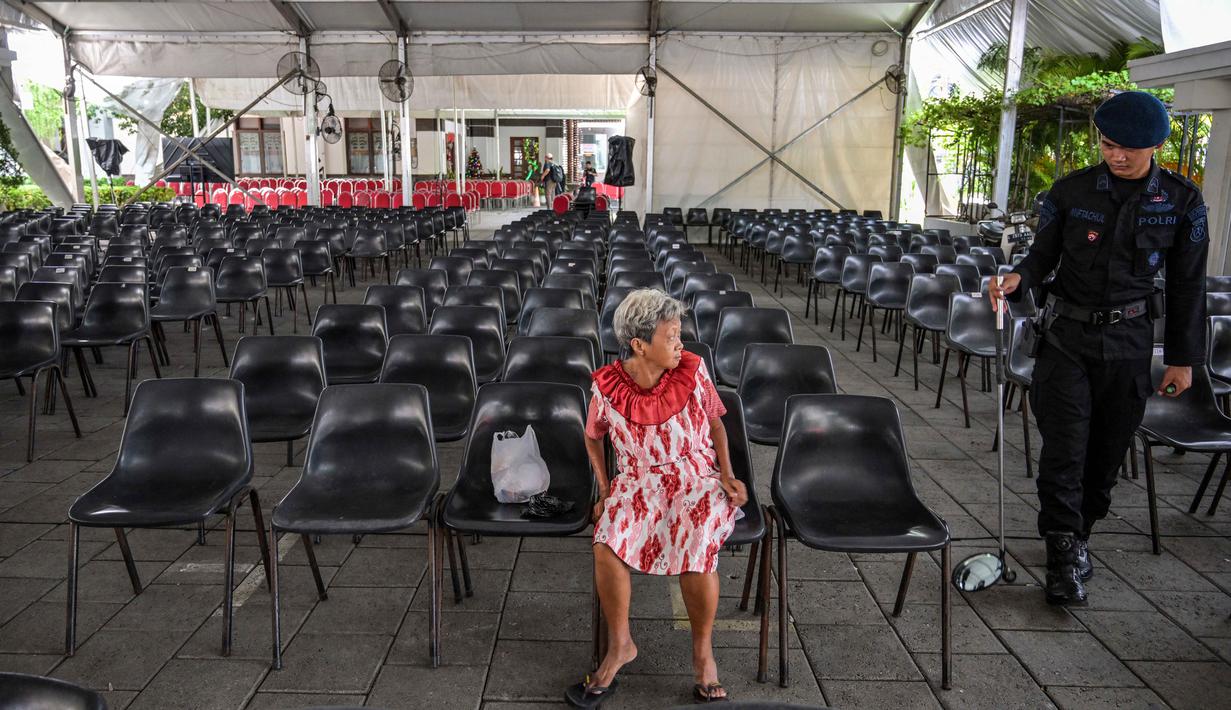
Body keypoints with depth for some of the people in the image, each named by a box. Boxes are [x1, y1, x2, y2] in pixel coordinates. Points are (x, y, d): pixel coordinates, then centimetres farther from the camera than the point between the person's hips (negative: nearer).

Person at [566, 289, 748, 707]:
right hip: (639, 483, 1)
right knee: (607, 541, -28)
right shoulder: (608, 386, -7)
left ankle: (703, 652, -4)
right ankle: (620, 645, -6)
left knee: (699, 547, -30)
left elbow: (715, 423, 7)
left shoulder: (692, 370, -7)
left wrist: (728, 476, -5)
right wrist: (605, 492, 2)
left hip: (697, 479, 0)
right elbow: (593, 437, 10)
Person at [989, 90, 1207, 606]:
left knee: (1107, 449, 10)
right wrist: (1017, 279, -20)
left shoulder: (1181, 201, -1)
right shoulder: (1071, 191, -4)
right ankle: (1065, 553, 4)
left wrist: (1183, 358, 4)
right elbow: (1043, 256, 4)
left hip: (1129, 341, 1)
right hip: (1067, 335, -1)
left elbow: (1187, 284, 4)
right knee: (1065, 446, -6)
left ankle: (1077, 536, 30)